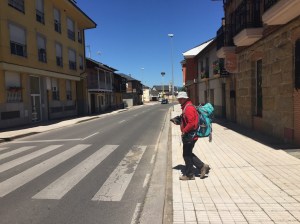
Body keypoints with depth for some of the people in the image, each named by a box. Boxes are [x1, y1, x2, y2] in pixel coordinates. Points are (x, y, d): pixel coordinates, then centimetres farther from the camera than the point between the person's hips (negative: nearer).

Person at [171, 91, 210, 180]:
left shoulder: (189, 108, -19)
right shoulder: (185, 107, 14)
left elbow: (191, 123, -26)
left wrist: (184, 131, -18)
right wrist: (177, 120, 8)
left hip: (190, 135, -10)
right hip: (189, 135, 10)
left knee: (187, 155, 3)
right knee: (188, 154, 17)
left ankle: (189, 175, 17)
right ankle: (202, 166, 22)